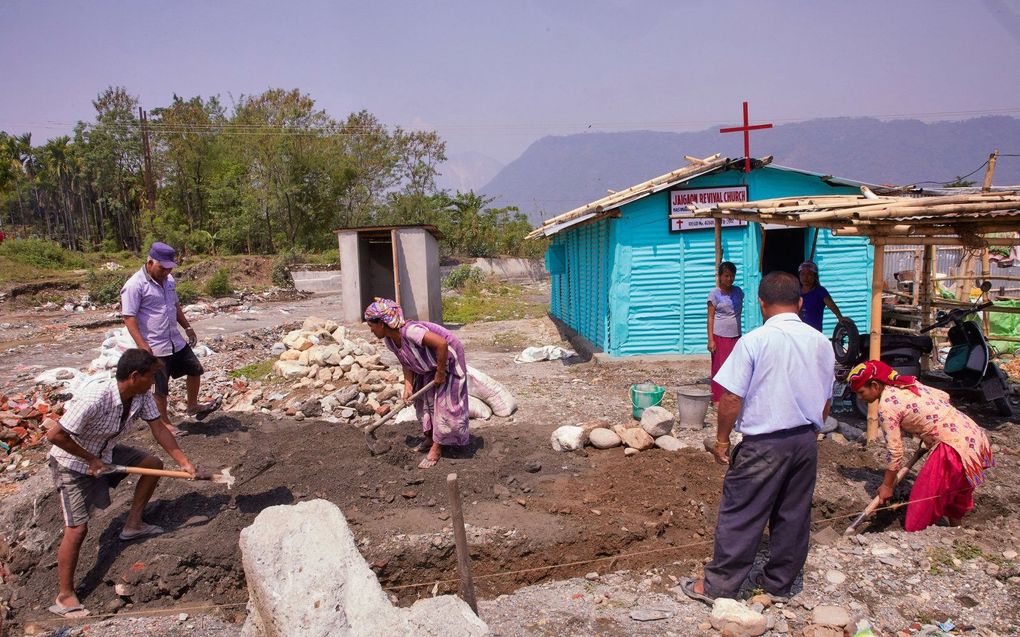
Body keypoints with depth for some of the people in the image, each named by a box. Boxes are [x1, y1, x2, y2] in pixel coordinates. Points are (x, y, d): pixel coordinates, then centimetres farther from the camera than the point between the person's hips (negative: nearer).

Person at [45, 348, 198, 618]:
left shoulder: (142, 395, -14)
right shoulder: (94, 398, -37)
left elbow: (158, 428, -8)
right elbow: (54, 434, -32)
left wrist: (184, 462, -15)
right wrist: (91, 459, -25)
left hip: (105, 453, 7)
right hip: (73, 463, -7)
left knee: (153, 464, 2)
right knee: (77, 528, -9)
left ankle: (133, 524, 16)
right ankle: (65, 597, 3)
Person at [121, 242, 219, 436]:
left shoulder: (168, 280, 7)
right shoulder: (134, 285, -17)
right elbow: (129, 318, -20)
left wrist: (187, 327, 23)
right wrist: (142, 345, -27)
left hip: (177, 342, 8)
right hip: (155, 348, -8)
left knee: (195, 370, 16)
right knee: (161, 388, 4)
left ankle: (193, 406, 36)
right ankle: (164, 423, 22)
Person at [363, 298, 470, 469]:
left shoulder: (409, 331, -38)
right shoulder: (389, 340, -9)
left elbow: (442, 344, -40)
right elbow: (406, 363, -1)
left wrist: (440, 373, -30)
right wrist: (408, 386, -13)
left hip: (447, 360, -9)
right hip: (428, 366, 9)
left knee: (443, 403, -7)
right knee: (423, 400, 11)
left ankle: (436, 448, 2)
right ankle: (430, 439, 28)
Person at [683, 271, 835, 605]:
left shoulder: (754, 341, -15)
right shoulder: (821, 342, 3)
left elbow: (731, 398, -15)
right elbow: (825, 401, 11)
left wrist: (722, 439, -3)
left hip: (764, 444, -6)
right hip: (805, 441, 6)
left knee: (741, 515, 3)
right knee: (793, 515, 15)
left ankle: (717, 586, 12)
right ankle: (779, 583, 28)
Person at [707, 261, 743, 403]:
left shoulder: (738, 292, 8)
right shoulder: (714, 293, -5)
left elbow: (738, 313, 16)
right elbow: (710, 317, -6)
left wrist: (740, 335, 15)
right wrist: (710, 340, -11)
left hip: (735, 336, 4)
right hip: (720, 337, -4)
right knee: (719, 367, -2)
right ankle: (718, 399, 5)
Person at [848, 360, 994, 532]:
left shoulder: (886, 406, -16)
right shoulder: (906, 384, 8)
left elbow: (895, 452, -12)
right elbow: (944, 397, 17)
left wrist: (887, 485, -1)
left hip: (954, 446, -9)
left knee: (923, 501, 2)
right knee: (954, 493, 27)